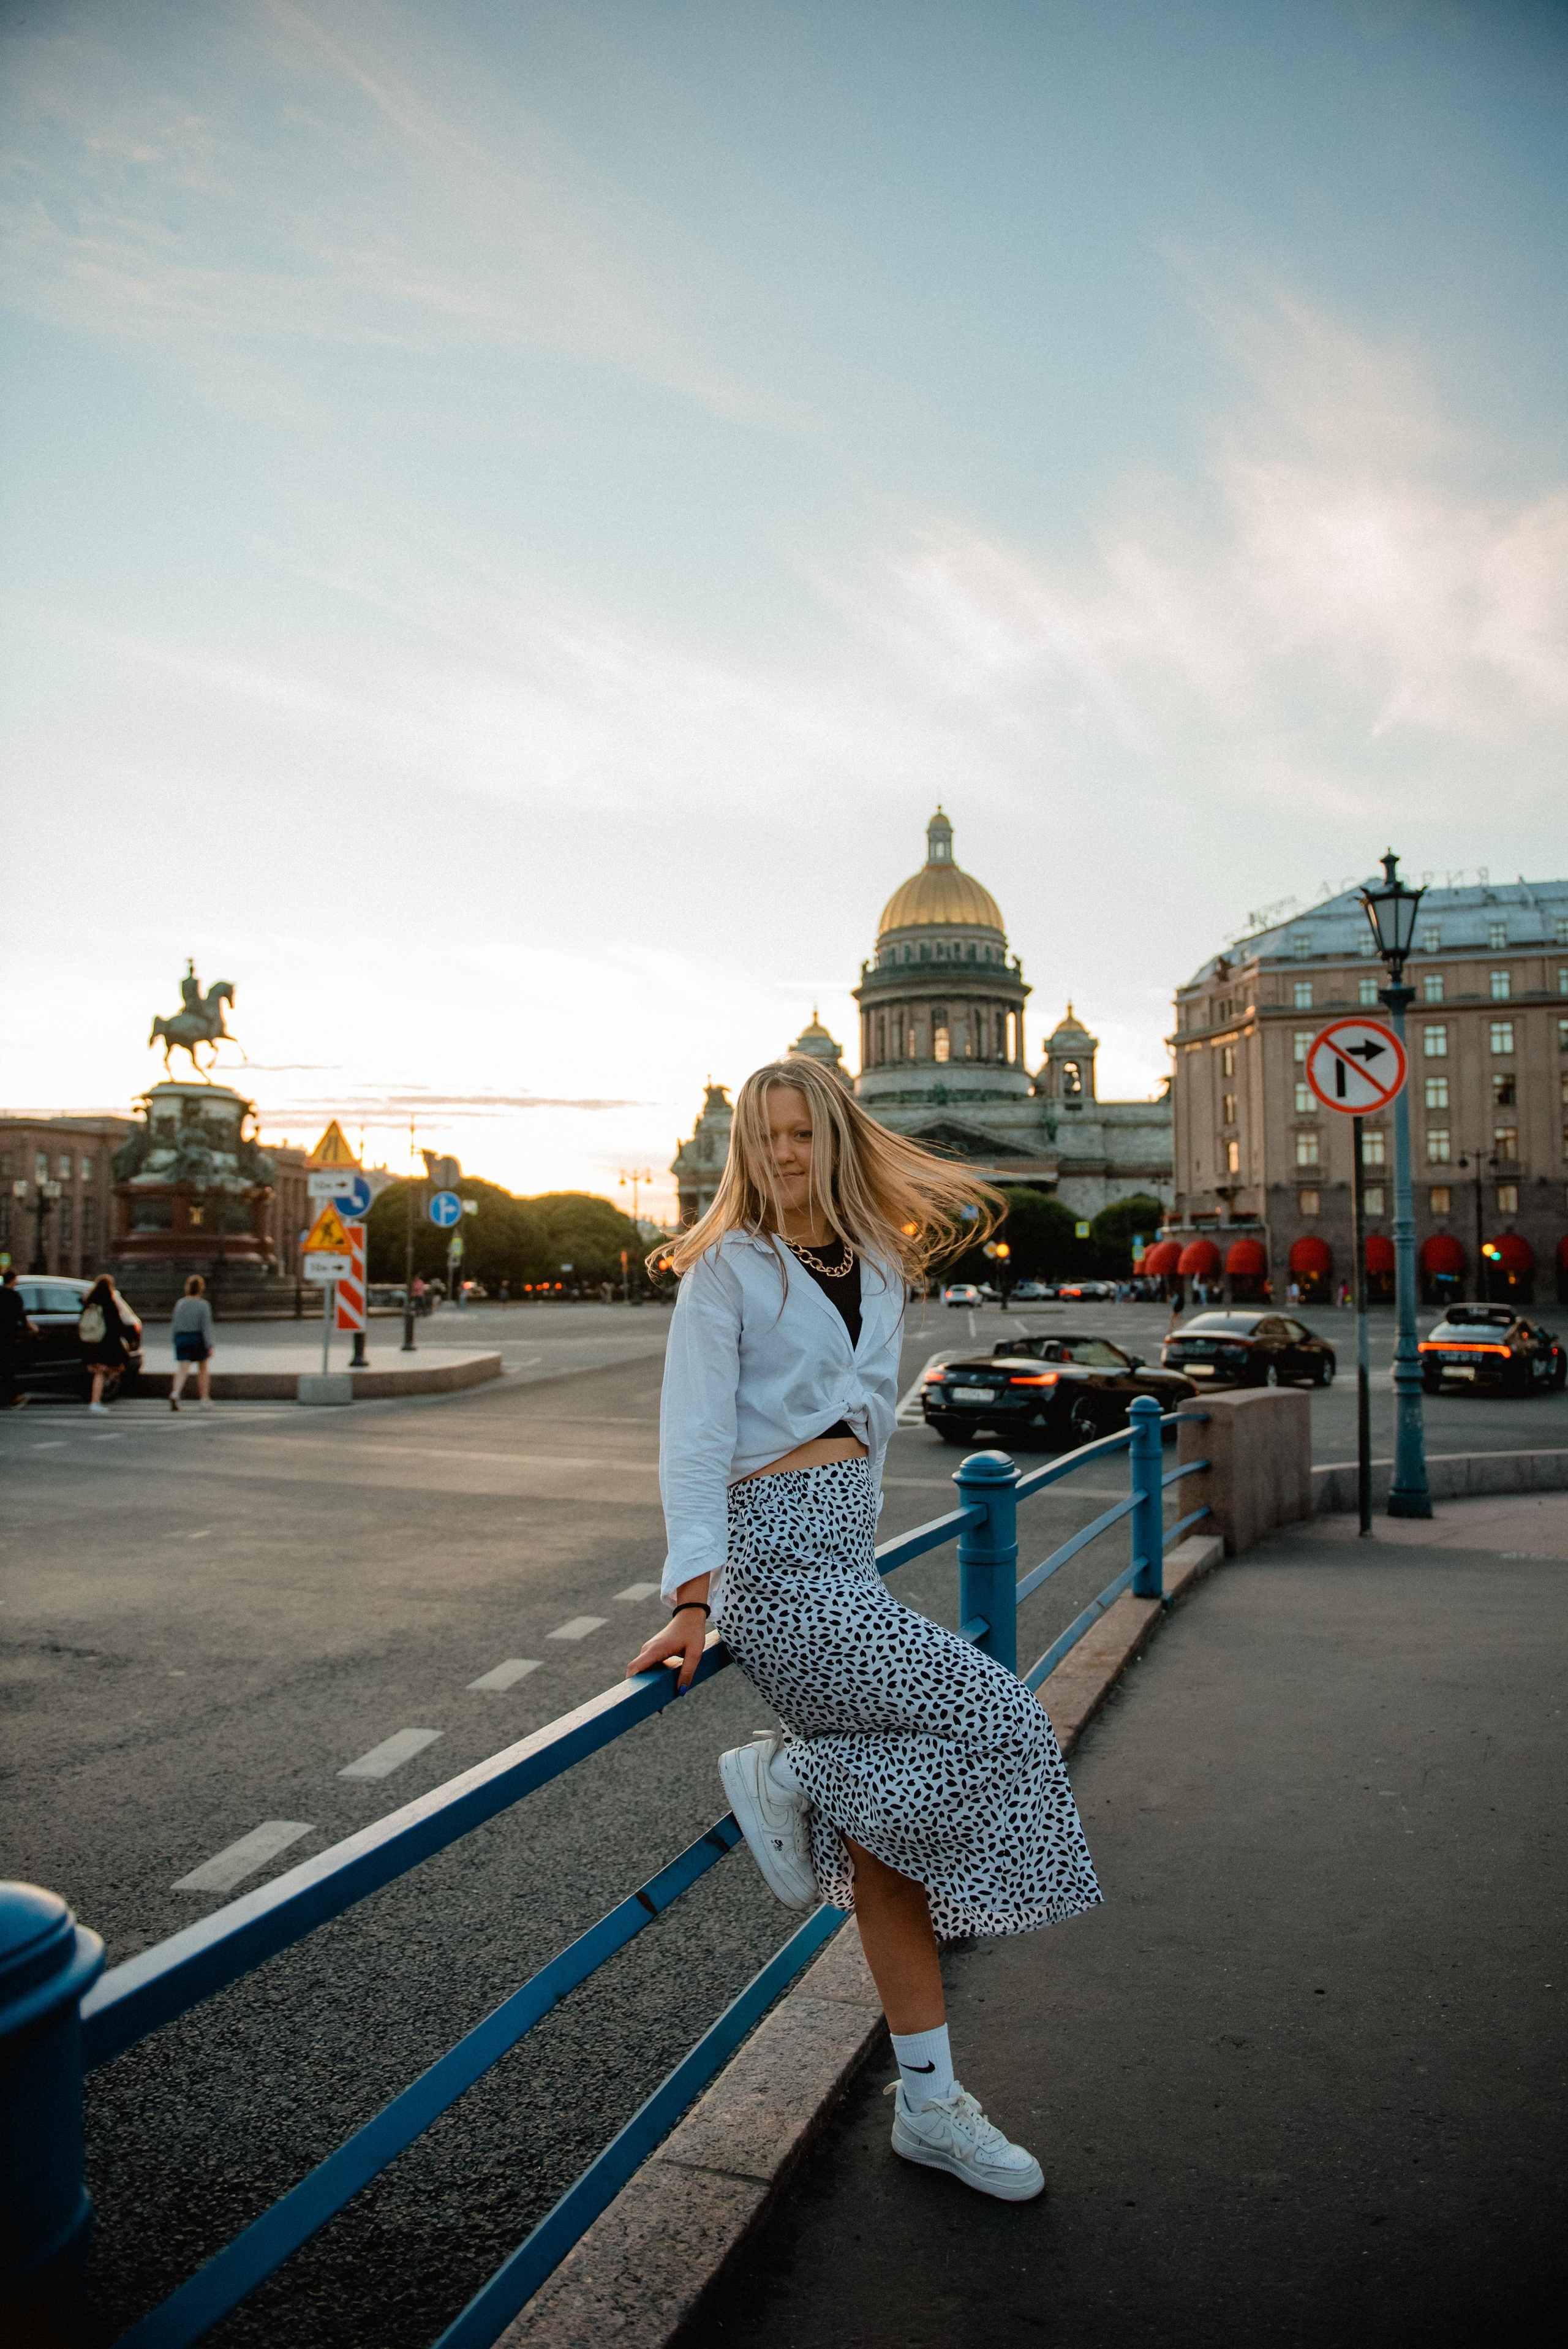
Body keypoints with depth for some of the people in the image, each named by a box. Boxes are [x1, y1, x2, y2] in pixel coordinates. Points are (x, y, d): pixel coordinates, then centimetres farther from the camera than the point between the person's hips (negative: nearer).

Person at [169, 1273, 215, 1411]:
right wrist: (210, 1346, -12)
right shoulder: (203, 1305, -9)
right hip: (198, 1339, -2)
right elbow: (206, 1327, -13)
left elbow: (174, 1325, 7)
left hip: (181, 1338, 2)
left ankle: (175, 1393, -29)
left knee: (182, 1370, -3)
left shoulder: (180, 1304, 3)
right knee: (203, 1369, 14)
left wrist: (175, 1339, 21)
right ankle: (205, 1399, 19)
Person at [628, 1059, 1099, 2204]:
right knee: (994, 1718, -14)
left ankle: (930, 2103, 19)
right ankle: (783, 1776, 3)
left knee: (879, 1832, 8)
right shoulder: (726, 1269, -4)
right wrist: (693, 1596, -19)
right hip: (773, 1560, -6)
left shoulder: (882, 1267, 15)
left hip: (844, 1559, 6)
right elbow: (694, 1435, -11)